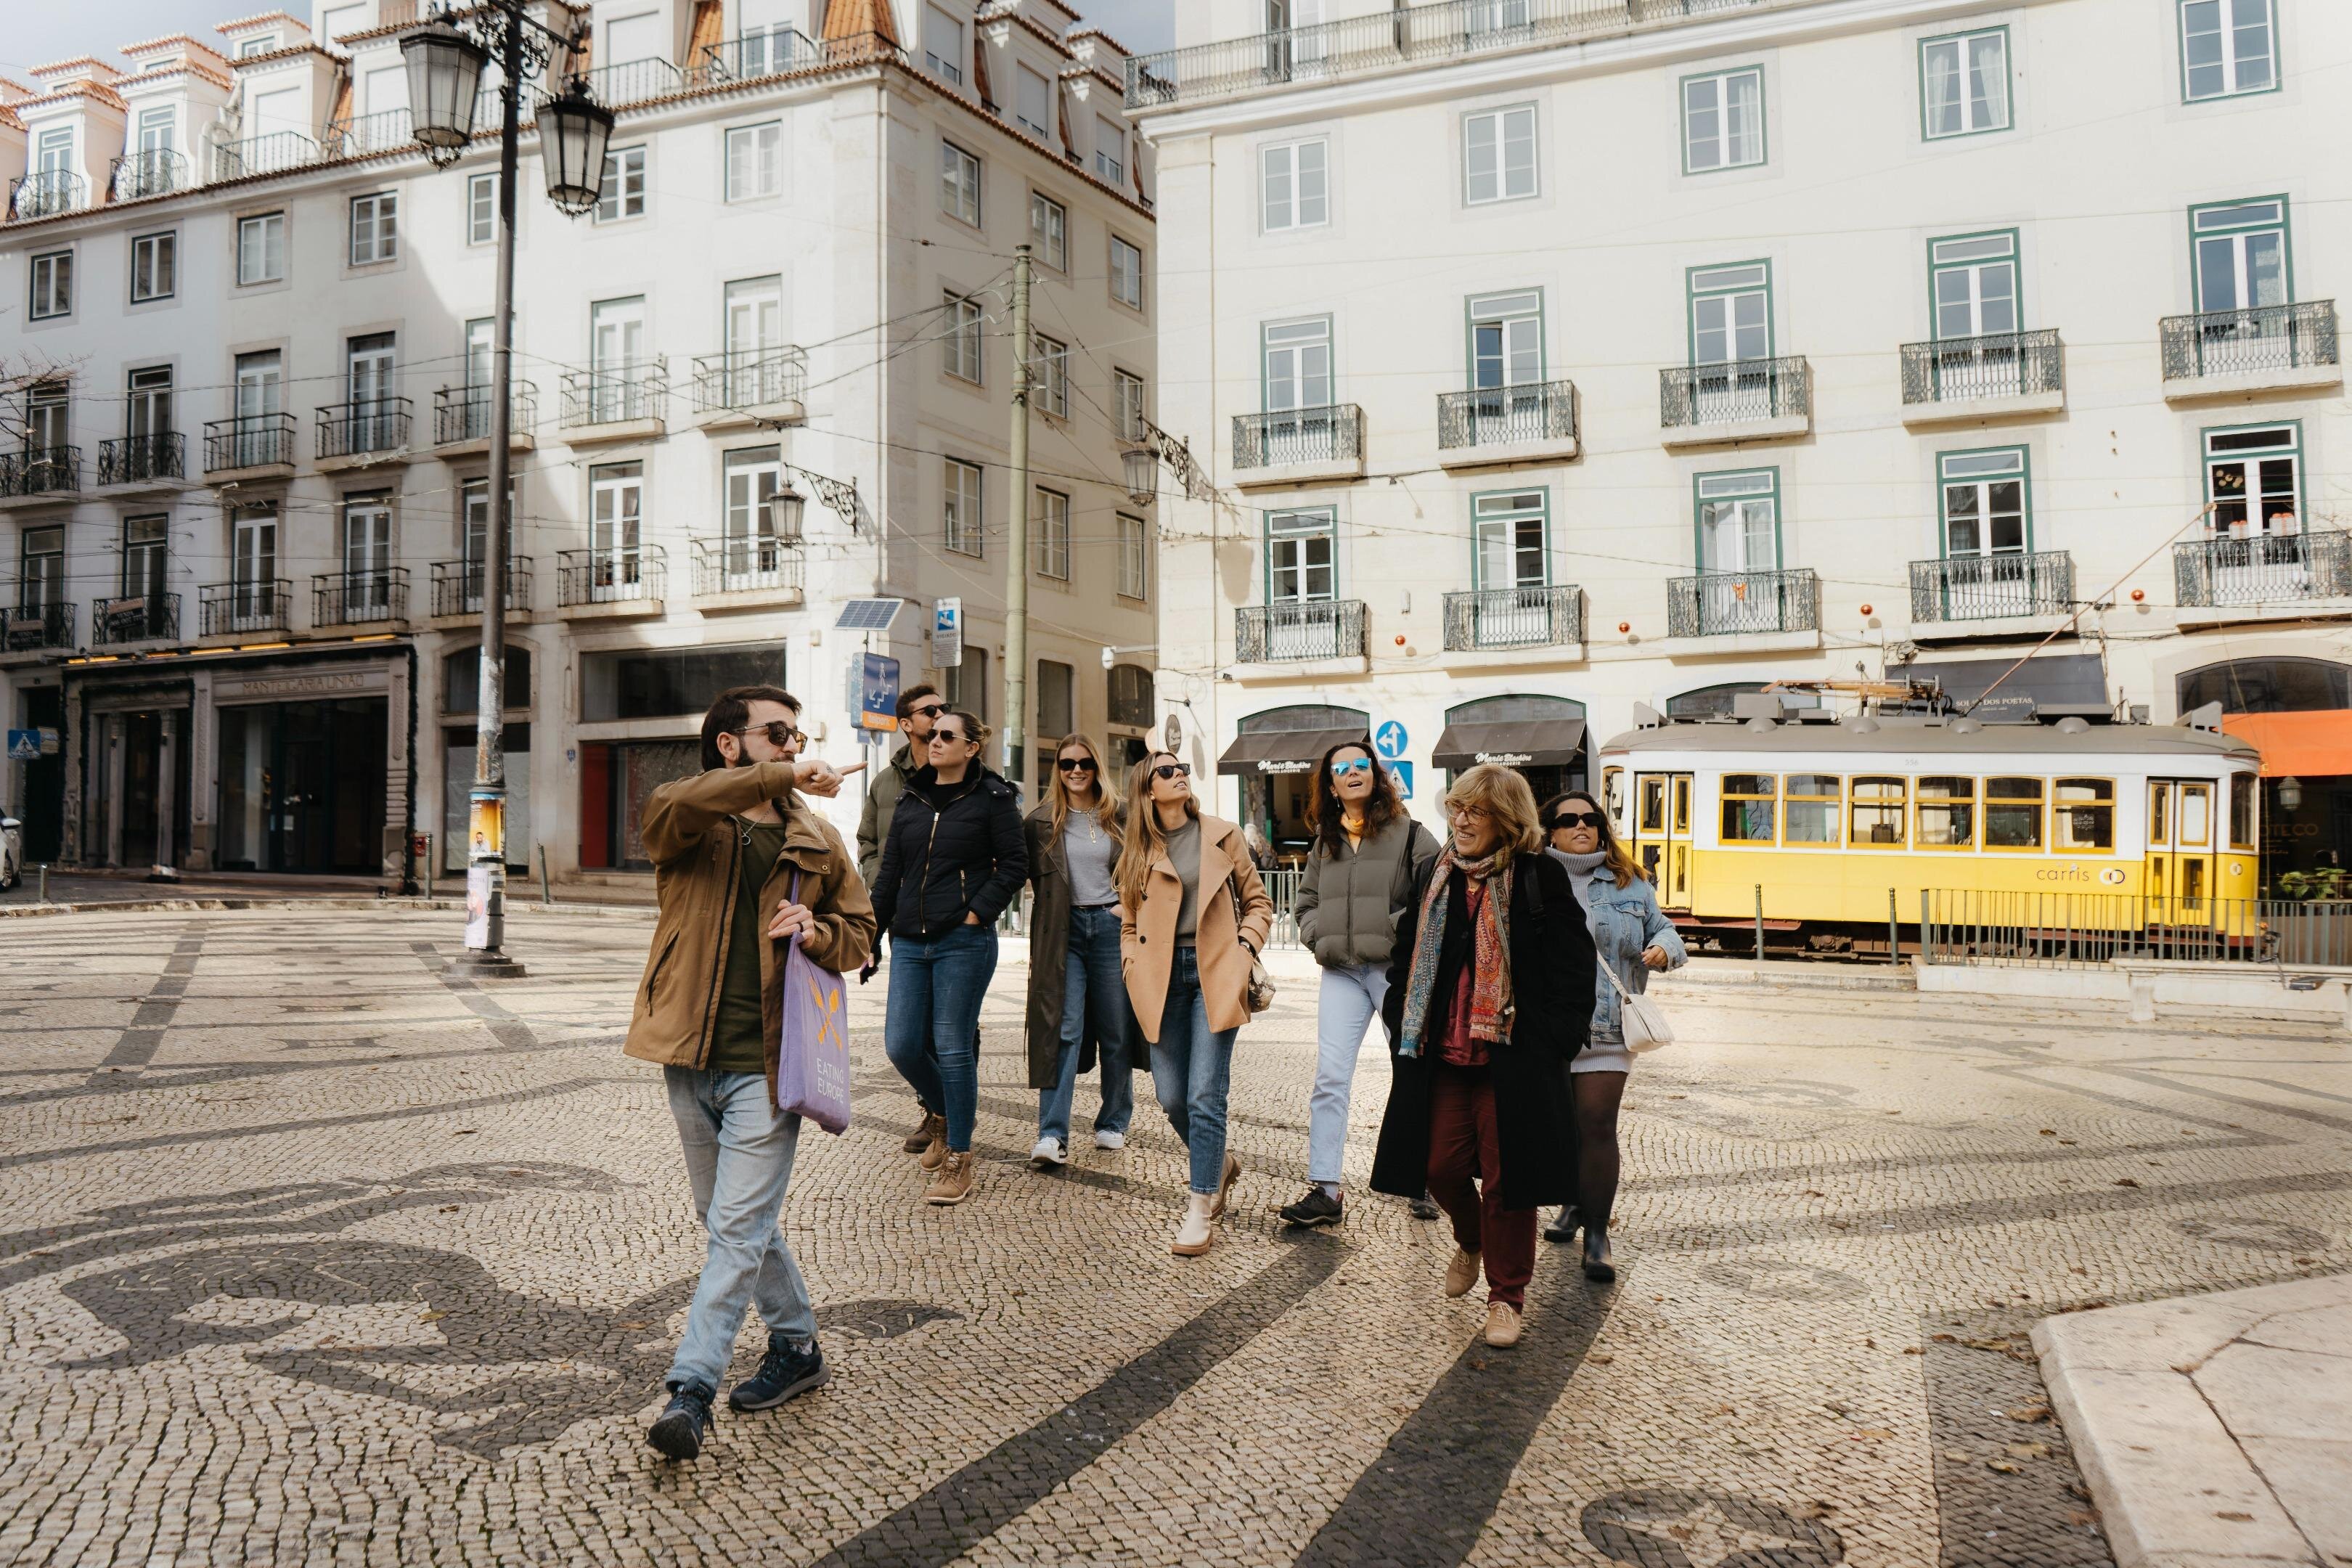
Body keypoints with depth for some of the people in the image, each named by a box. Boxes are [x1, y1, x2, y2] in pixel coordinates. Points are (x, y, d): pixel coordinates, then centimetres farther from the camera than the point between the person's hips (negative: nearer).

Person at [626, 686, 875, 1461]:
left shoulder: (818, 840, 6)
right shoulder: (690, 825, 0)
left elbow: (860, 932, 16)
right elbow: (668, 807, -26)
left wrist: (817, 932, -7)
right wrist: (780, 778, -32)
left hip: (766, 1064, -1)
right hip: (691, 1058, 2)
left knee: (738, 1229, -7)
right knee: (737, 1221, 15)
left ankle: (691, 1389, -3)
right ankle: (797, 1346, 33)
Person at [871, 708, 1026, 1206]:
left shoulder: (992, 798, -1)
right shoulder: (910, 801, 14)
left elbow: (1014, 864, -3)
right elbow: (890, 873, 16)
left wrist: (978, 911, -12)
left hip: (964, 941, -5)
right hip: (910, 941, 5)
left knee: (953, 1047, -2)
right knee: (900, 1045, 2)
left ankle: (958, 1160, 10)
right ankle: (950, 1113, 31)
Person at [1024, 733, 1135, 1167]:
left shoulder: (1119, 818, 6)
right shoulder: (1042, 821, 4)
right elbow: (1035, 876, 11)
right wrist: (1058, 905, 2)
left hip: (1111, 927, 1)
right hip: (1063, 932, -1)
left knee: (1115, 1030, 7)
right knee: (1063, 1029, -10)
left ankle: (1113, 1124, 21)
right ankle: (1052, 1136, -15)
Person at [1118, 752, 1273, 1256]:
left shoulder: (1223, 836, 5)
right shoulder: (1138, 850, 9)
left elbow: (1257, 900, 11)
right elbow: (1129, 923, 16)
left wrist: (1245, 950, -3)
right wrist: (1134, 970, 1)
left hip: (1215, 974, -2)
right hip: (1162, 978, 2)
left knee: (1205, 1096, -9)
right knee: (1171, 1097, 4)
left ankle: (1200, 1210, -1)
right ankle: (1220, 1165, 32)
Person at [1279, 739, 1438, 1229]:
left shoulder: (1408, 833, 0)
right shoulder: (1325, 842, 14)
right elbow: (1307, 900, 20)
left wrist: (1401, 930, -15)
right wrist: (1317, 936, 2)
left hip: (1396, 968, -3)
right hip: (1341, 972, 3)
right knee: (1329, 1077, -6)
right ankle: (1324, 1189, -5)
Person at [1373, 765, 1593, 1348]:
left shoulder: (1540, 879, -7)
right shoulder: (1436, 878, 10)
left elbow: (1573, 970, -7)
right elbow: (1406, 960, 17)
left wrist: (1551, 1043, -10)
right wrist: (1401, 1030, 10)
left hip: (1512, 1060, -5)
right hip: (1443, 1058, 5)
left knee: (1504, 1177, 2)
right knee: (1441, 1166, 8)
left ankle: (1507, 1295, 19)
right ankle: (1471, 1242, 40)